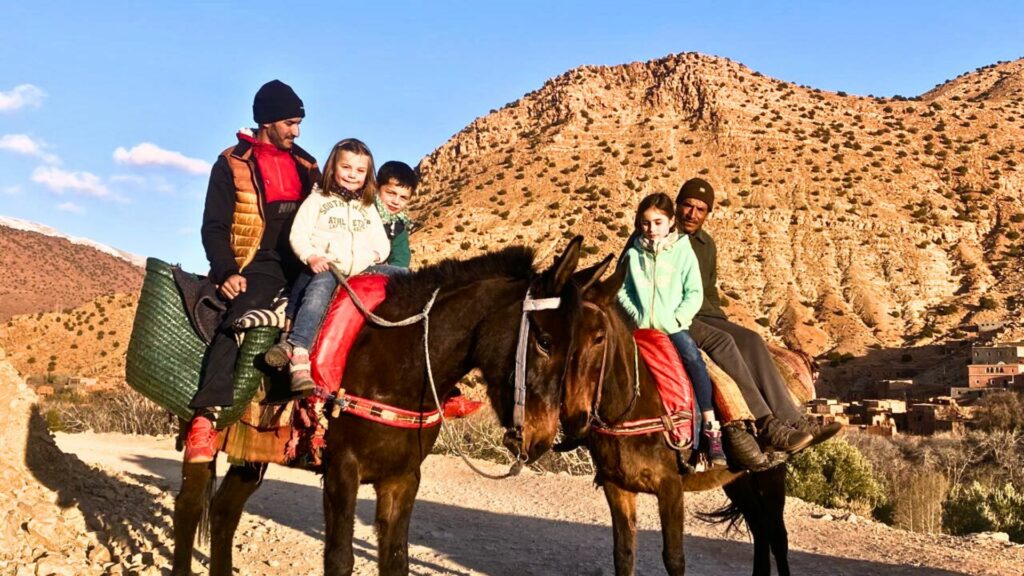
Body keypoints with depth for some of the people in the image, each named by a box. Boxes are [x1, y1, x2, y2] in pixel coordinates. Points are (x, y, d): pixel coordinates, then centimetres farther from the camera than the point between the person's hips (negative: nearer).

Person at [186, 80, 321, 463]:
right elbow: (213, 227, -1)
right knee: (240, 319, -31)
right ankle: (206, 417, -38)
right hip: (258, 269, -5)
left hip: (303, 269, 6)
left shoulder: (305, 165, 18)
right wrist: (226, 273, -15)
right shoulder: (233, 165, 4)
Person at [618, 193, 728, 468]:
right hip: (641, 325, 2)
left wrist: (676, 319, -10)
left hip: (673, 324, -2)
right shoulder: (633, 254, 10)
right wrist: (635, 315, -2)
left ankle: (711, 428, -21)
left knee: (693, 357, -27)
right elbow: (623, 291, 13)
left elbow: (695, 294, 1)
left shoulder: (683, 252, 3)